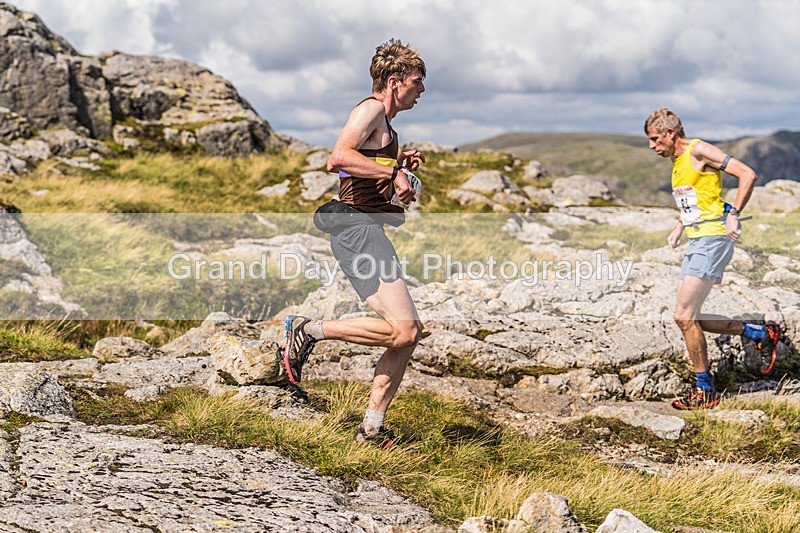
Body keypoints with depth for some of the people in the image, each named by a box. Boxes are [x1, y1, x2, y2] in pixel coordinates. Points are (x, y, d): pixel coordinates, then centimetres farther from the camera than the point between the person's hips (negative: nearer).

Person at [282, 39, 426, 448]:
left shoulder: (384, 124, 25)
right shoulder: (371, 109, -6)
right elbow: (339, 157, -24)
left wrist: (399, 165, 22)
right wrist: (393, 172, -20)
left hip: (369, 230, 11)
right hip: (357, 227, -11)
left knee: (411, 330, 8)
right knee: (402, 331, -19)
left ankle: (371, 429, 10)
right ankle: (309, 332, -8)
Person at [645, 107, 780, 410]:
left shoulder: (699, 151, -9)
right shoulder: (677, 161, 18)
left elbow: (747, 174, -15)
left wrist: (733, 214, -22)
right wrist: (678, 229, 19)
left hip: (713, 239, -10)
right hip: (696, 243, 10)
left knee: (684, 317, -12)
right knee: (687, 318, 7)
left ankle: (705, 391, -1)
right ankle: (760, 335, 18)